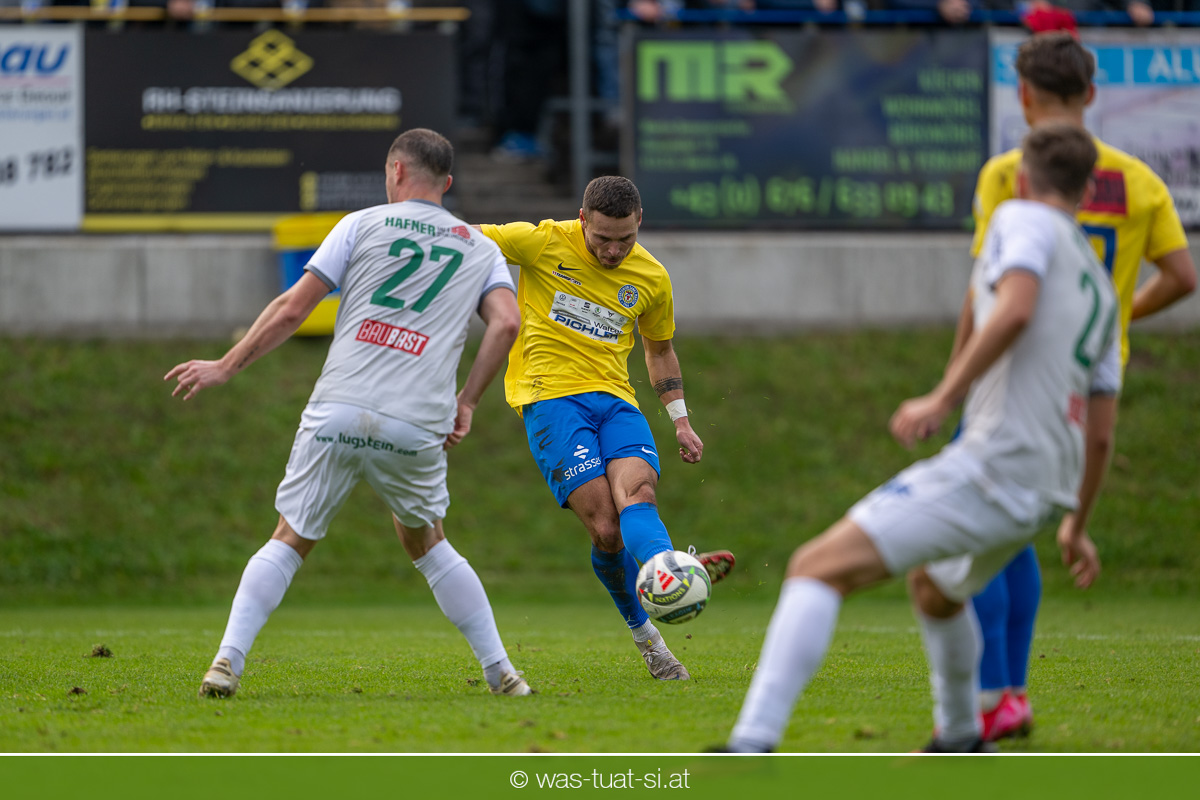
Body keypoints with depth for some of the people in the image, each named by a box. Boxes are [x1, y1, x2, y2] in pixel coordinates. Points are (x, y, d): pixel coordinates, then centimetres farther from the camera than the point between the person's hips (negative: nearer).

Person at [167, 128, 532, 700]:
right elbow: (507, 322, 0)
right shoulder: (480, 248, 17)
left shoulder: (363, 225, 10)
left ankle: (228, 660, -7)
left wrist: (225, 367, 13)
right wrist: (466, 402, 7)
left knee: (289, 542, 9)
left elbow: (292, 309, 5)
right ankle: (501, 674, 18)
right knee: (428, 546, 23)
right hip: (418, 427, 2)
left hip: (337, 415, -2)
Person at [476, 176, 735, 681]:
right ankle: (645, 635, -11)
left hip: (613, 396, 3)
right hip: (550, 396, -3)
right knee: (605, 528, -18)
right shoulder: (543, 243, -2)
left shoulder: (651, 279, 10)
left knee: (637, 493, -28)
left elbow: (659, 349, 26)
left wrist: (680, 421, 21)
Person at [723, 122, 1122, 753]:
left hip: (993, 460, -9)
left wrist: (943, 398, -20)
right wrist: (1078, 526, 40)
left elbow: (1016, 308, -20)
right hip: (1041, 490, 9)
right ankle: (960, 742, 54)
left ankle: (752, 745, -33)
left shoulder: (1023, 220, 2)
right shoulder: (1101, 291, 25)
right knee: (933, 587, 38)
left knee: (817, 569, -16)